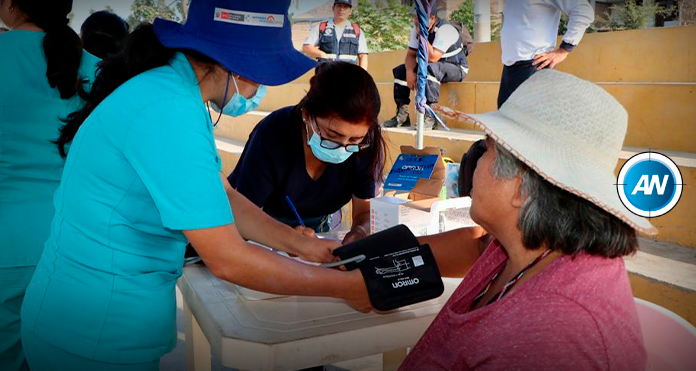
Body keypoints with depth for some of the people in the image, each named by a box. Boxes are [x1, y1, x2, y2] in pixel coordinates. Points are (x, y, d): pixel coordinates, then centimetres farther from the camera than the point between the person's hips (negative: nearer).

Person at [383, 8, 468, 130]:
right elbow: (411, 55, -3)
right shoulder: (417, 29, -3)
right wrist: (410, 72, -21)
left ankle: (430, 116, -35)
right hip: (430, 67, 8)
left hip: (456, 68, -8)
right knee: (400, 70, -4)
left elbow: (432, 58, -36)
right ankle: (402, 115, -6)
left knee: (431, 69, -38)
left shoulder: (445, 29, -26)